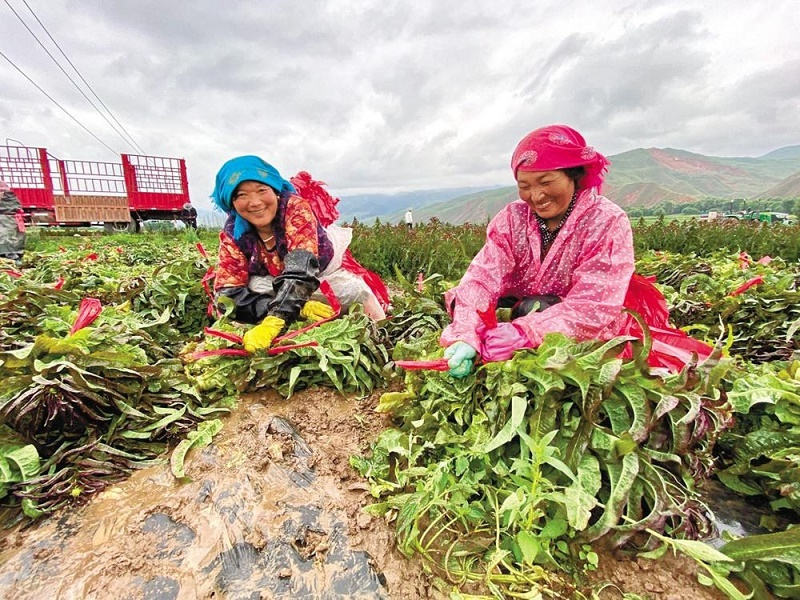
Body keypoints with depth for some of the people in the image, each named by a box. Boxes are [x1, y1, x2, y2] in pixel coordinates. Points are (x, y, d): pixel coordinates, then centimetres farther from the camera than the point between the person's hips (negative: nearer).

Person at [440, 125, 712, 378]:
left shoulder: (607, 222, -15)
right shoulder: (511, 219, -7)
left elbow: (592, 307, -25)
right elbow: (482, 278, -20)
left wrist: (522, 334, -41)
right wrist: (466, 335, -39)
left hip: (593, 337, -4)